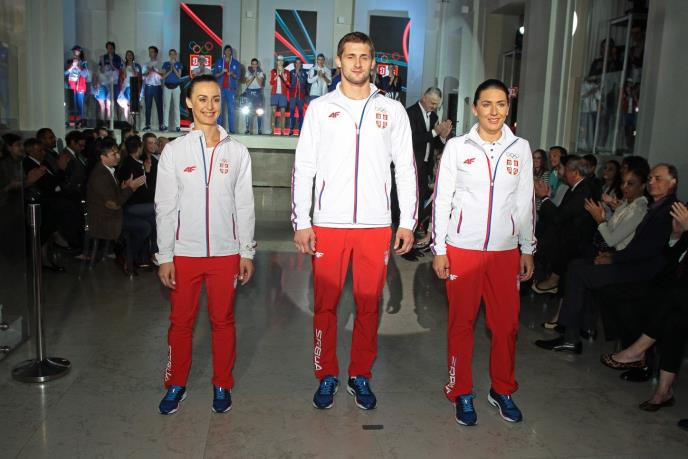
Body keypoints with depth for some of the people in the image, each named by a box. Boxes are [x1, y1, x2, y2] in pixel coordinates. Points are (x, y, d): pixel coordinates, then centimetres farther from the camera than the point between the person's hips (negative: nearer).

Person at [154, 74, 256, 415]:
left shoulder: (237, 151, 3)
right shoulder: (174, 151, 1)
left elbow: (244, 205, 5)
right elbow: (165, 207, 0)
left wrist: (247, 251, 2)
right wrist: (165, 256, -4)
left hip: (226, 252, 1)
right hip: (184, 252, 0)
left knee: (223, 320, 9)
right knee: (181, 321, 9)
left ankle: (222, 385, 24)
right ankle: (176, 384, 26)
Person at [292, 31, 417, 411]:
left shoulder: (391, 110, 8)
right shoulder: (320, 108, 6)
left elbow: (405, 169, 8)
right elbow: (303, 168, 3)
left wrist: (407, 222, 3)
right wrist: (301, 223, -3)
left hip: (376, 225, 1)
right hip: (328, 224, 0)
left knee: (369, 305, 7)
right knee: (325, 304, 5)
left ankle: (360, 376, 23)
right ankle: (327, 376, 22)